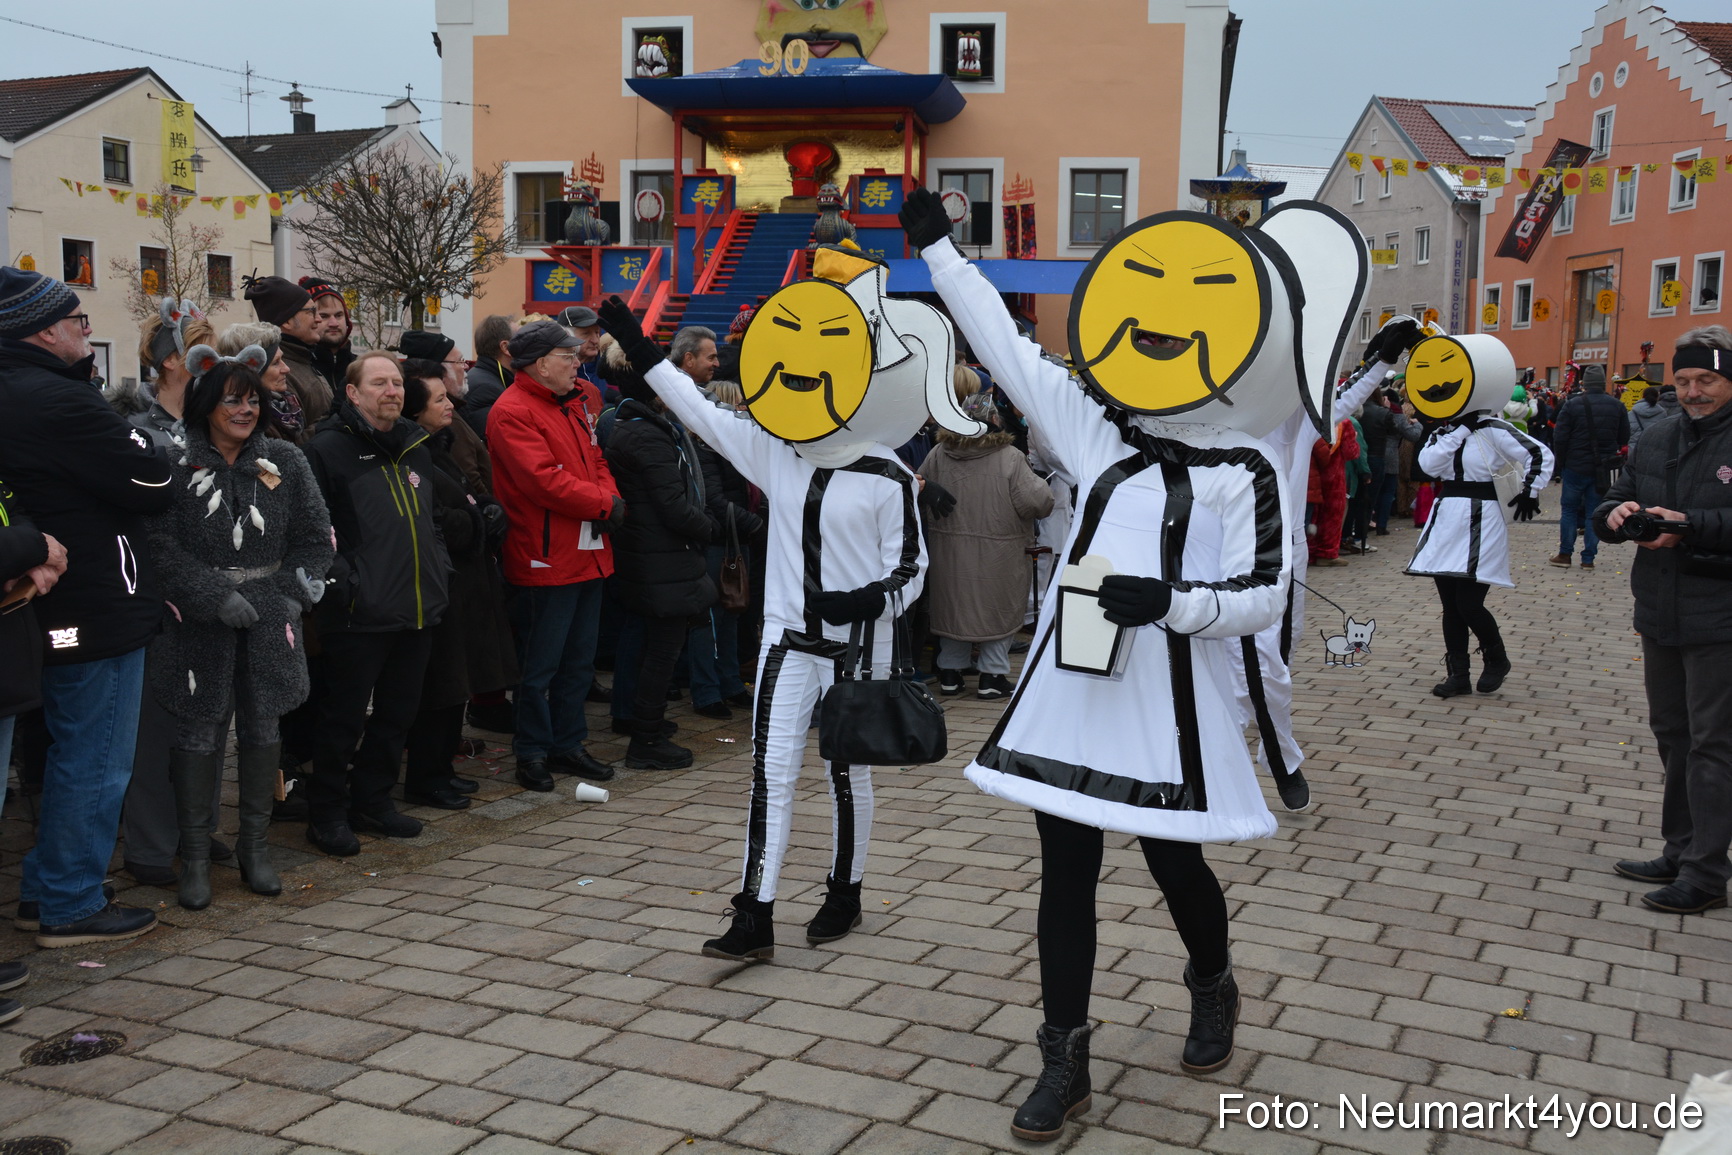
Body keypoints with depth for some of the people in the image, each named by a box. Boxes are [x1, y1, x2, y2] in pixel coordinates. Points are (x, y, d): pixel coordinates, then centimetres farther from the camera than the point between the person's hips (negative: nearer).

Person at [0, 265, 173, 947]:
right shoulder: (57, 400, -21)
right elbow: (155, 486, -18)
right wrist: (136, 439, 0)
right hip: (98, 610, -10)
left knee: (73, 755, 22)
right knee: (96, 764, 2)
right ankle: (71, 908, 13)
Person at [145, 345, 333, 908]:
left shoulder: (285, 463, 5)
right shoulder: (176, 466, -4)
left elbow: (315, 536, 7)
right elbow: (162, 546, -9)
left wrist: (293, 593, -5)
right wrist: (217, 598, -15)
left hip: (269, 618, 3)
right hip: (199, 623, -3)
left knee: (262, 727, 8)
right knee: (199, 730, 1)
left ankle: (254, 844, 22)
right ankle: (194, 855, 13)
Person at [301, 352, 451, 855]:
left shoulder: (416, 449, 16)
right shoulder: (328, 448, -7)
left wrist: (439, 568, 14)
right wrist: (343, 582, -18)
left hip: (418, 609, 7)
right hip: (360, 614, -7)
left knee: (398, 710, 15)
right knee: (345, 715, 2)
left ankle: (373, 799, 29)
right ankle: (327, 814, 14)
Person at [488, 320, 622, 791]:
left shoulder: (573, 405, 16)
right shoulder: (512, 412, -14)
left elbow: (595, 460, 18)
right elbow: (545, 479, -23)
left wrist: (610, 497, -3)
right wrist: (603, 503, -16)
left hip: (589, 553, 9)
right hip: (545, 558, -9)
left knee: (579, 660, 16)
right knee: (540, 664, 2)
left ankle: (568, 744, 28)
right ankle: (533, 752, 14)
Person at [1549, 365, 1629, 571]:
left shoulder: (1572, 405, -10)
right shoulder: (1617, 406, 1)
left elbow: (1559, 438, -10)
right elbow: (1624, 438, 7)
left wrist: (1561, 463, 3)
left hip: (1575, 467, -3)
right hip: (1603, 469, 3)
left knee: (1569, 509, 9)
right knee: (1594, 512, 7)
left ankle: (1564, 554, 10)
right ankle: (1588, 558, 8)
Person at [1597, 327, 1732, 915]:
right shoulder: (1656, 439, 13)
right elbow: (1611, 505, 14)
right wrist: (1617, 513, -7)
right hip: (1661, 617, 7)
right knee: (1673, 737, 15)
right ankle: (1680, 854, 27)